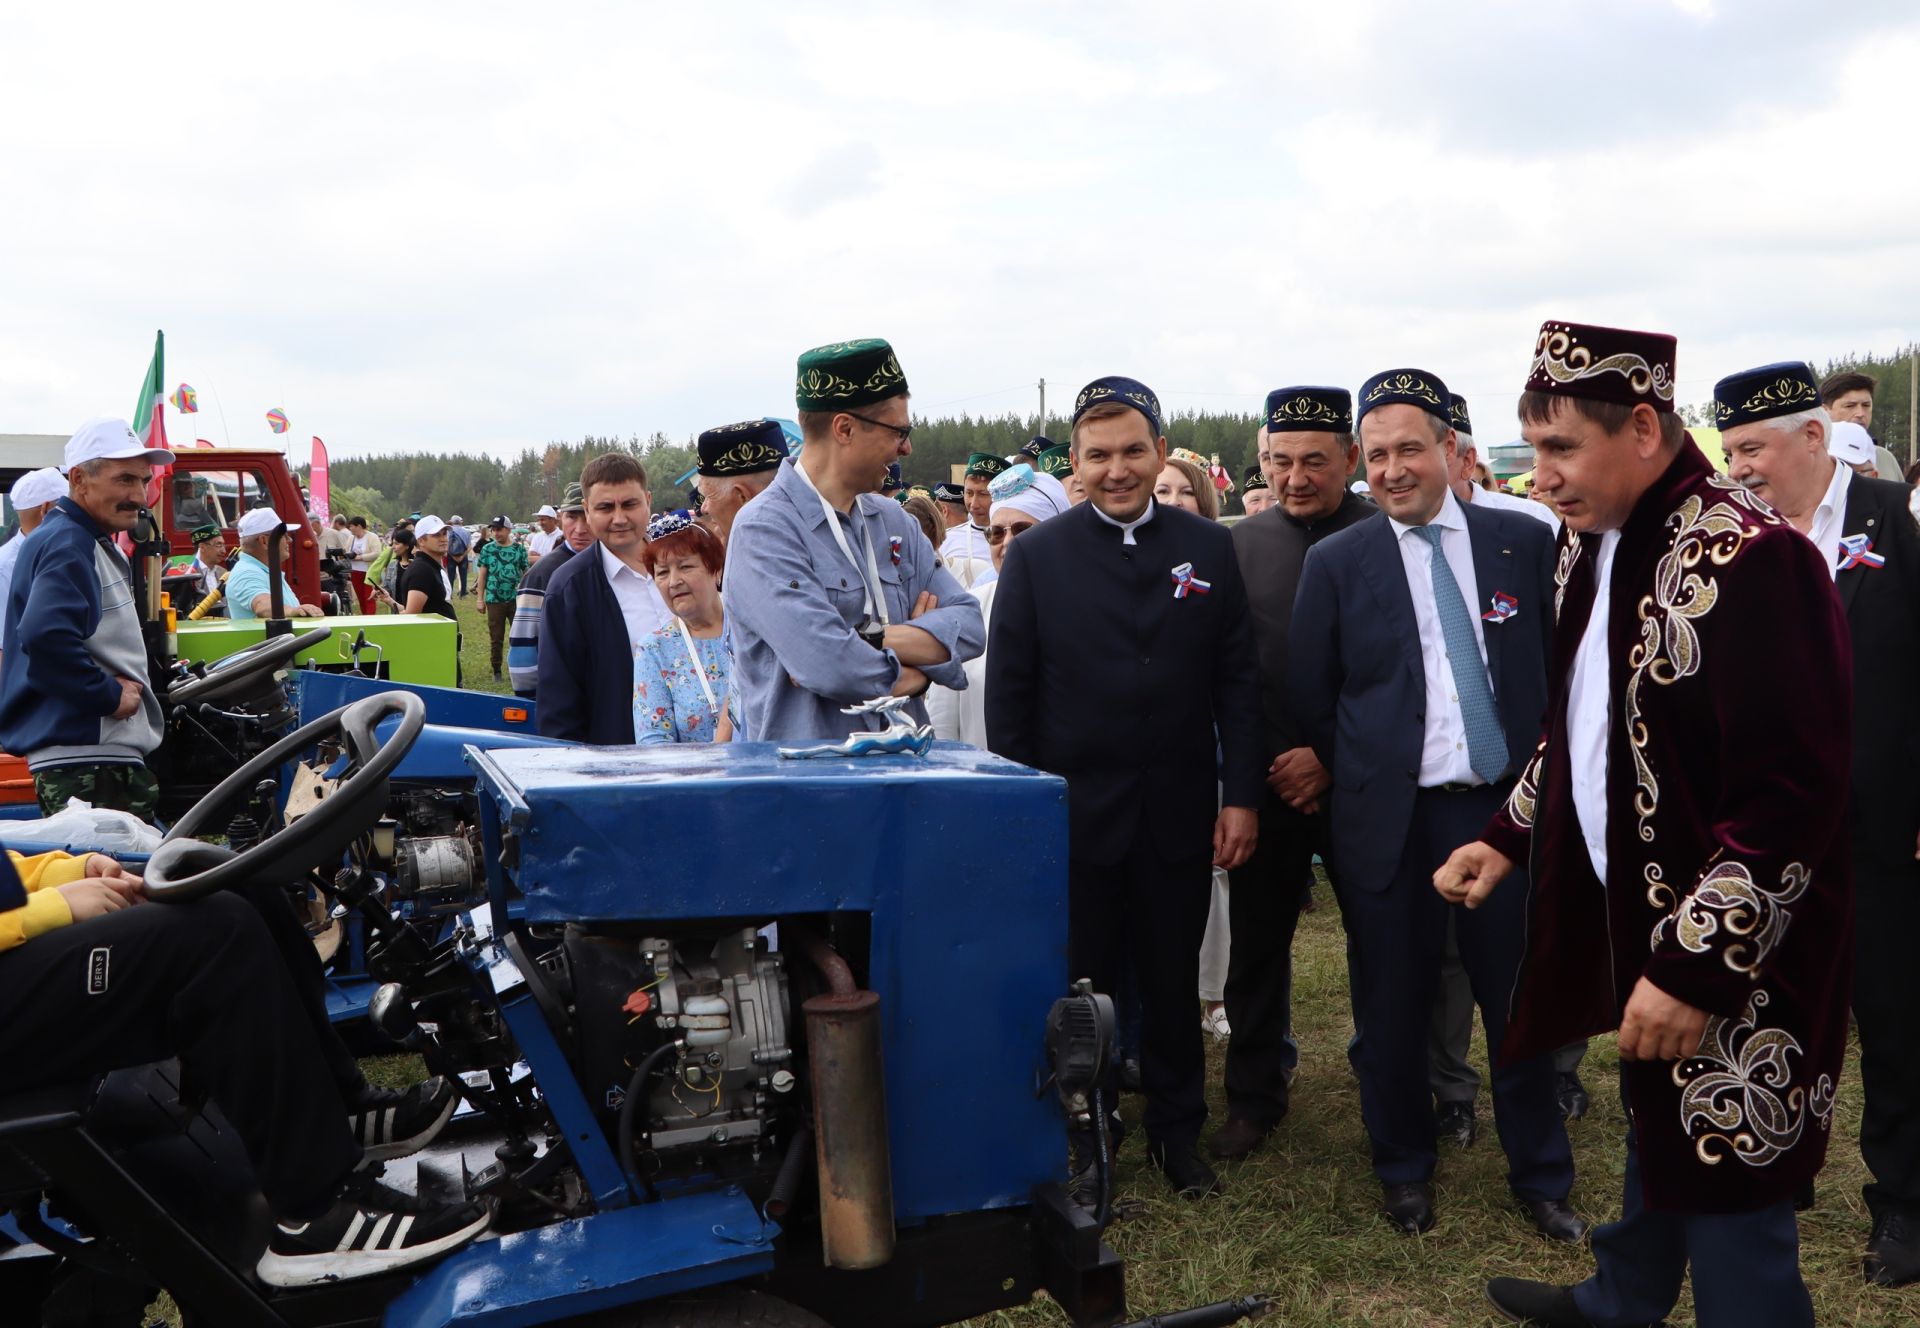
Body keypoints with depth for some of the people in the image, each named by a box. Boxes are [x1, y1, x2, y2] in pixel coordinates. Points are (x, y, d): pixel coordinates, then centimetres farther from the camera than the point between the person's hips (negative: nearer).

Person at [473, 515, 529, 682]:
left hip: (517, 599, 0)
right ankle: (496, 670, 17)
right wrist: (480, 598, 2)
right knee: (496, 637, 7)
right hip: (494, 600, 0)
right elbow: (483, 575, 5)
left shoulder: (520, 549, 1)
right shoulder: (487, 549, 3)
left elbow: (526, 573, 5)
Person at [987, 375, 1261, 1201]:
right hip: (1073, 814, -1)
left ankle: (1177, 1132, 29)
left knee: (1173, 983, 13)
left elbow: (1237, 682, 3)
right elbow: (1008, 693, -2)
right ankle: (1081, 1135, 26)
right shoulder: (1037, 556, -1)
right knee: (1081, 985, 9)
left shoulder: (1210, 550, 4)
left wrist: (1241, 797, -3)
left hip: (1180, 814, 2)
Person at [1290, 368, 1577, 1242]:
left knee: (1520, 999, 9)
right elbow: (1308, 697, 5)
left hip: (1506, 806, 1)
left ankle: (1541, 1176, 29)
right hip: (1389, 818, 0)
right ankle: (1404, 1168, 32)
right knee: (1391, 1005, 11)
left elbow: (1563, 665, 7)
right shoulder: (1336, 562, 0)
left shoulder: (1525, 542, 2)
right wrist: (1361, 775, 5)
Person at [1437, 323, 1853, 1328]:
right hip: (1632, 917, 8)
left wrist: (1698, 966, -24)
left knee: (1727, 1196, 2)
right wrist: (1509, 835, 12)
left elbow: (1792, 796, -25)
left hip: (1733, 965, -8)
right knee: (1656, 1133, 26)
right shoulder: (1591, 551, 6)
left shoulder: (1751, 560, -22)